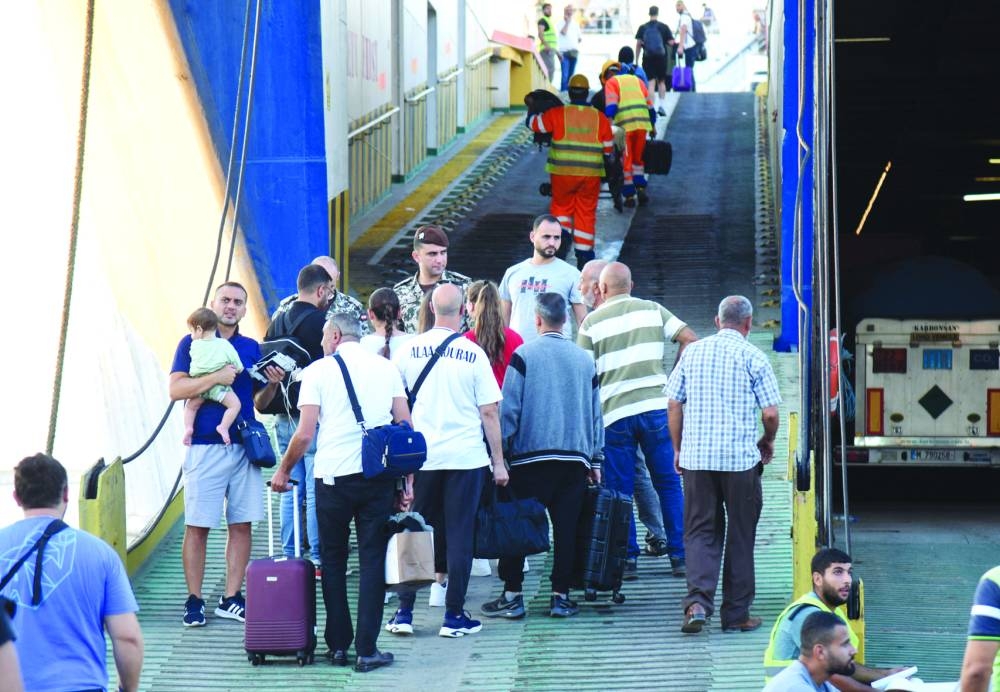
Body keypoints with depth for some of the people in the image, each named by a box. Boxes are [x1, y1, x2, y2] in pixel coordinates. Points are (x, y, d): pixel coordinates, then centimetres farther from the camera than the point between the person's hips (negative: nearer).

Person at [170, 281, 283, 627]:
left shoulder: (251, 348, 15)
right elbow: (176, 389, -9)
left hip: (244, 445, 4)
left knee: (242, 524, 4)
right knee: (197, 526, -3)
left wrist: (272, 385, -1)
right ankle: (194, 600, 3)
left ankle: (231, 598, 11)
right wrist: (216, 377, -19)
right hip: (205, 445, -4)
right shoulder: (193, 343, 3)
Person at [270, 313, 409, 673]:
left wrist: (283, 469, 11)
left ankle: (338, 645, 13)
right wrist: (407, 479, 11)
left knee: (333, 561, 12)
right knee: (372, 560, 4)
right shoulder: (386, 368, 10)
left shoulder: (318, 370, 1)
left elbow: (305, 433, -4)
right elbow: (406, 426, 6)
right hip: (379, 475, 2)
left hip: (334, 474, -2)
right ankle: (367, 650, 0)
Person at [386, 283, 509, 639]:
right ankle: (454, 616, 4)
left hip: (420, 457, 2)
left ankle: (404, 612, 9)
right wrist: (499, 461, 3)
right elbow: (489, 412, -4)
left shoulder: (410, 350, 1)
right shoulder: (474, 355, -5)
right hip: (466, 456, -2)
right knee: (459, 533, 3)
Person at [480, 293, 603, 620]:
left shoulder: (524, 355, -3)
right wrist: (595, 460, 20)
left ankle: (512, 596, 0)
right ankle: (560, 596, 2)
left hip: (531, 457, -3)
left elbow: (509, 409, -5)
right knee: (566, 528, 4)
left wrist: (500, 452, 1)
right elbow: (595, 412, 14)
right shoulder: (584, 359, 9)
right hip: (575, 457, 3)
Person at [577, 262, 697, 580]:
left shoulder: (592, 322, 2)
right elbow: (689, 339, 0)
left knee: (620, 491, 7)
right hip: (656, 407, 1)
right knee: (669, 485, 9)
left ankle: (626, 558, 5)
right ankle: (680, 556, 8)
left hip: (614, 414, -1)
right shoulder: (653, 310, 7)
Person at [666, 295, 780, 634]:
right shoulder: (753, 357, -4)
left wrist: (678, 449, 17)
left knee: (700, 531, 8)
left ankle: (697, 600, -13)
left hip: (696, 457, 2)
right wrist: (768, 442, 14)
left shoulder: (692, 352, 6)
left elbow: (674, 405, 7)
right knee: (740, 536, 8)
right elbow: (770, 413, -5)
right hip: (741, 459, -2)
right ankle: (736, 613, 12)